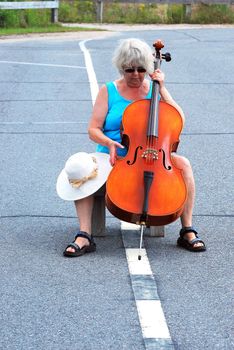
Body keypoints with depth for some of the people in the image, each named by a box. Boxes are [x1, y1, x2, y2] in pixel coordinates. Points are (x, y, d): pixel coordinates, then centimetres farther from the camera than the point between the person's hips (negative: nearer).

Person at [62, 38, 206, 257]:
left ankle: (188, 232, -20)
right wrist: (109, 143, -21)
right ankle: (84, 235, -29)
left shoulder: (153, 90, 8)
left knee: (183, 164, -27)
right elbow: (93, 130, 0)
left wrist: (162, 89, -9)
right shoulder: (109, 91, 5)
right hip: (114, 157, -1)